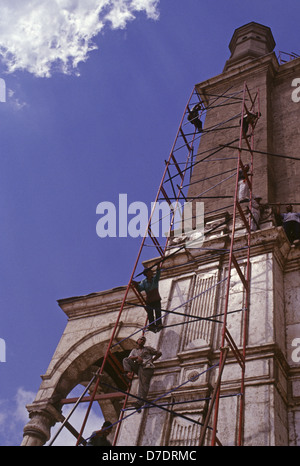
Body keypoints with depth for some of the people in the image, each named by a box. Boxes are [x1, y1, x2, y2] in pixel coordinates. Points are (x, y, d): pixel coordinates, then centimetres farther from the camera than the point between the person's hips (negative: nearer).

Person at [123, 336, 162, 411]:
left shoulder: (148, 348, 19)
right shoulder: (134, 350, 26)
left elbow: (159, 353, 18)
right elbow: (130, 358, 7)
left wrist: (152, 360, 6)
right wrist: (137, 357, -11)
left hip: (146, 367, -4)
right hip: (137, 366, 4)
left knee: (143, 384, -18)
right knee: (125, 360, -7)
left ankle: (140, 402, -26)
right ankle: (128, 372, -31)